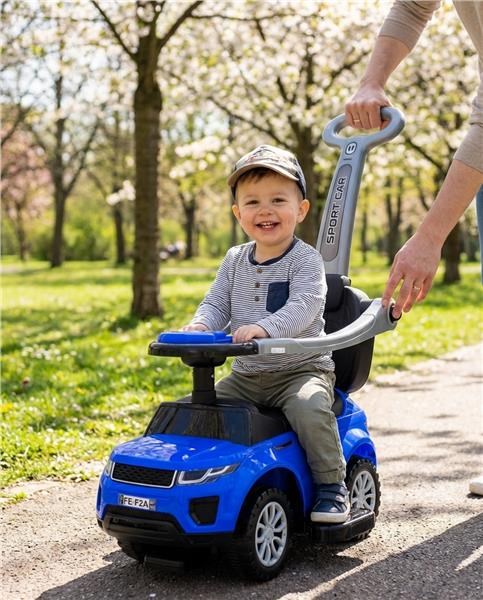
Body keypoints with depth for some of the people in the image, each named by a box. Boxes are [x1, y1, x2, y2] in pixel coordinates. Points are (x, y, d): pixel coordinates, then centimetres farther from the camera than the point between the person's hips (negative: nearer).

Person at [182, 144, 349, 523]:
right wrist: (200, 325, -17)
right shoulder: (235, 260, 9)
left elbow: (303, 307, -25)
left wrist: (264, 327, -42)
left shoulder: (305, 259, -10)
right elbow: (217, 303, 7)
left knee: (310, 409, -33)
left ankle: (331, 485, -16)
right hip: (246, 375, 6)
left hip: (302, 369, -6)